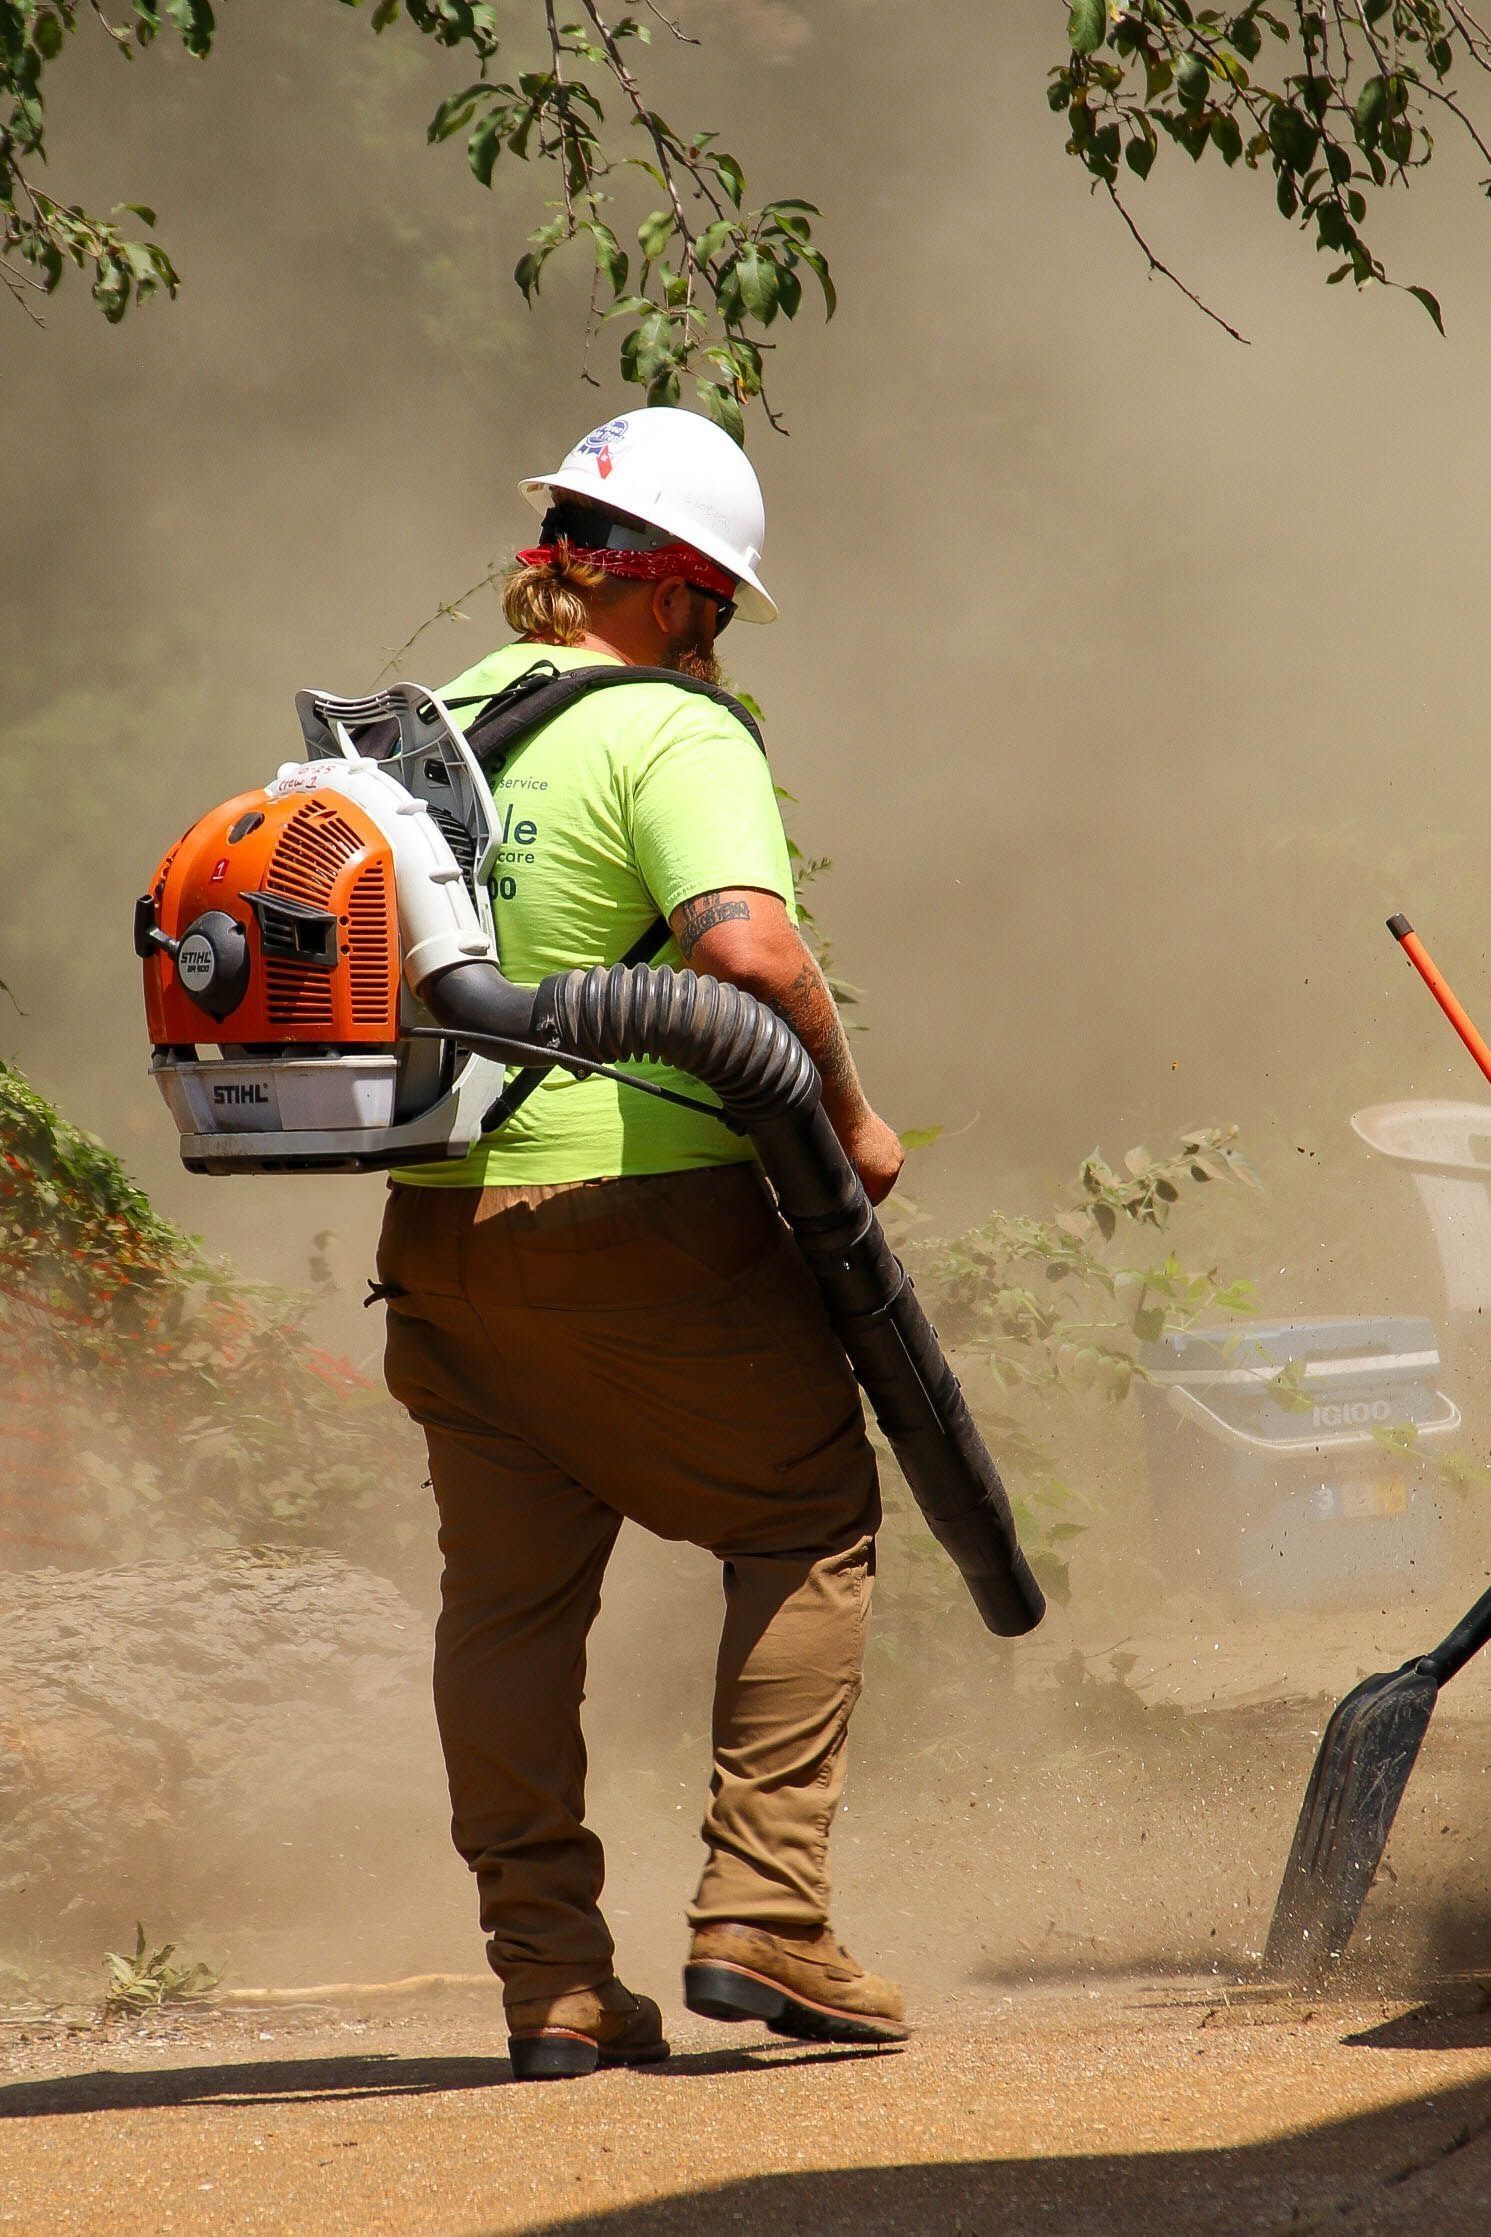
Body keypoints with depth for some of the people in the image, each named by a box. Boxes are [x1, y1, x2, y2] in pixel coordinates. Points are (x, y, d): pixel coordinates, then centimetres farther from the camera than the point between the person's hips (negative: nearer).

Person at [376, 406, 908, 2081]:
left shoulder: (436, 723, 13)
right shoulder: (674, 736, -12)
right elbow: (748, 951, -27)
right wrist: (843, 1116, -13)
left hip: (445, 1220, 7)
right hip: (647, 1213, -7)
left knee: (507, 1589, 10)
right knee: (807, 1524, 9)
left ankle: (550, 1981, 10)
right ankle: (759, 1916, 1)